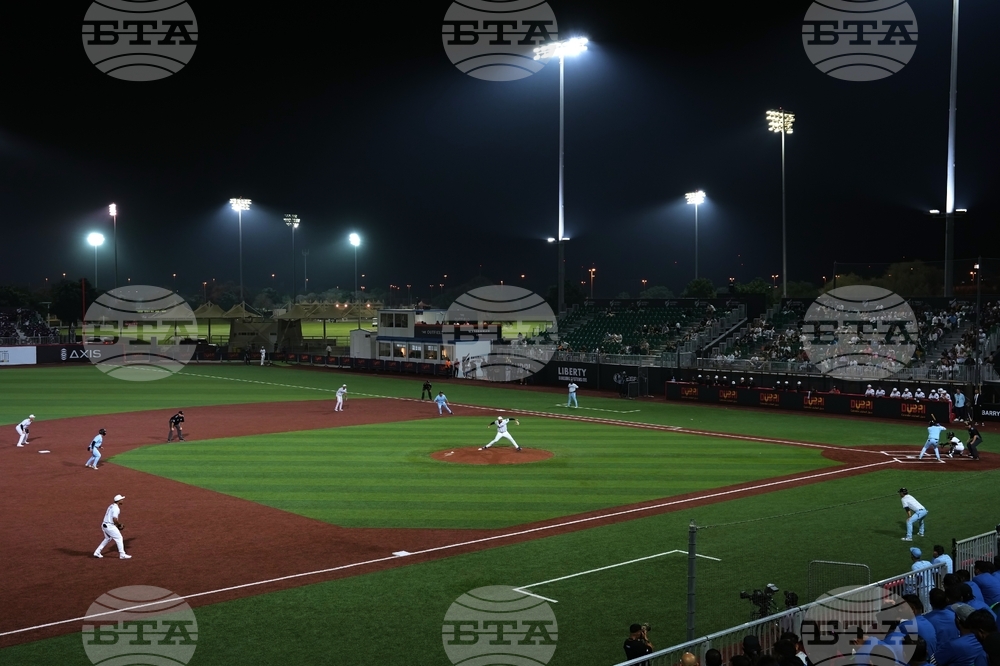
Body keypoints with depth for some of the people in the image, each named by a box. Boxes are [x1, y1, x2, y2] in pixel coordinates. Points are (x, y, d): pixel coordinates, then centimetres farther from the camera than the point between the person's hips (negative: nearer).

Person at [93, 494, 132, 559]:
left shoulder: (111, 506, 15)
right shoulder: (116, 508, -15)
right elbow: (115, 519, -24)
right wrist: (119, 525, -7)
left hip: (104, 525, 9)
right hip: (110, 526, -9)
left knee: (108, 539, 26)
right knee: (119, 538, -1)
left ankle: (97, 552, 26)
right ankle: (122, 555, 0)